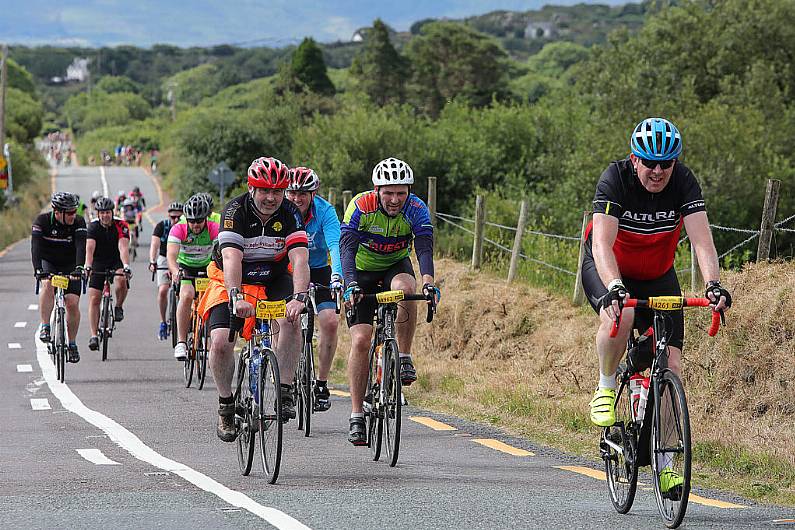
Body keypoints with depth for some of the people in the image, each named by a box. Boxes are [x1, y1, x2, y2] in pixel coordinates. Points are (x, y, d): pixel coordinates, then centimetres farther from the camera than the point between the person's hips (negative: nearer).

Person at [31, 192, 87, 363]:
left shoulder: (79, 222, -18)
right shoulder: (42, 221, -20)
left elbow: (81, 246, -30)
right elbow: (36, 246, -30)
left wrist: (79, 268, -47)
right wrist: (37, 268, -45)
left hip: (70, 266, 1)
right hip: (48, 264, -1)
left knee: (72, 304, -10)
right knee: (47, 284, -33)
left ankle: (72, 344, 6)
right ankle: (45, 327, -29)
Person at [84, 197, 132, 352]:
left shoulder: (121, 226, -17)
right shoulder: (93, 227, -15)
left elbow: (123, 247, -30)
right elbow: (90, 248, -28)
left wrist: (126, 266, -46)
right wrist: (88, 266, -44)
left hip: (116, 261, -1)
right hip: (98, 263, 1)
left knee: (121, 280, -34)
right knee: (94, 298, -9)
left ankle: (119, 307, -6)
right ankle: (94, 336, -4)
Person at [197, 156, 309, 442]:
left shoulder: (290, 214, -17)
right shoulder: (236, 211, -23)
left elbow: (300, 259, -28)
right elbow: (231, 258, -35)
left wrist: (299, 297, -46)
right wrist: (236, 297, -51)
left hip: (274, 279, 1)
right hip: (232, 281, -1)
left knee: (290, 320, -29)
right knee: (220, 342, -20)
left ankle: (285, 393, -20)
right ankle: (226, 405, 3)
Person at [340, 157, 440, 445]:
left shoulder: (416, 209, -22)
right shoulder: (361, 206, -26)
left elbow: (425, 248, -33)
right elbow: (347, 247, -35)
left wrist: (428, 282, -52)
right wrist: (350, 285, -51)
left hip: (396, 266, 1)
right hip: (362, 272, -1)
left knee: (404, 287, -36)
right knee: (360, 340, -14)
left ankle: (405, 358, -18)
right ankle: (356, 417, -7)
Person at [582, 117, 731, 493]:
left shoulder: (683, 182, -21)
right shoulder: (616, 179, -27)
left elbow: (701, 239, -29)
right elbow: (602, 244, -37)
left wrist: (713, 285, -47)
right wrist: (614, 288, -55)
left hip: (658, 276, 3)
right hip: (608, 271, -3)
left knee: (671, 366, -10)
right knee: (620, 316, -38)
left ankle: (665, 464, 0)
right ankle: (605, 389, -9)